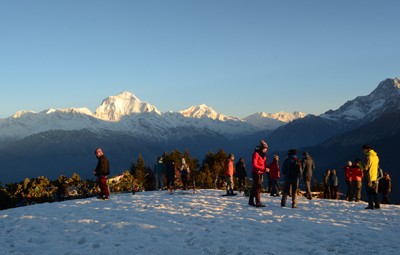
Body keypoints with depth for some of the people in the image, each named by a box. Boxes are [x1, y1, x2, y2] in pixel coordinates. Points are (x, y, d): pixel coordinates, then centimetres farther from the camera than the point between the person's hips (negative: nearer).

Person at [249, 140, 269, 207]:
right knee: (258, 187, -13)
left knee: (254, 187, 14)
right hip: (256, 172, -9)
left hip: (260, 173, 9)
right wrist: (264, 169, -26)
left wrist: (266, 168, -3)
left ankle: (251, 201, 23)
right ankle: (258, 203, -14)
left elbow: (264, 164, 19)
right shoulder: (256, 154, -14)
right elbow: (254, 165, -20)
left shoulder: (263, 154, 13)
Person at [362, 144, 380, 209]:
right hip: (375, 177, 7)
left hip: (369, 177, -7)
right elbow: (377, 166, 17)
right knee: (375, 192, 15)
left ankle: (371, 205, -2)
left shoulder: (368, 156, -15)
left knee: (369, 192, -1)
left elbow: (366, 167, -17)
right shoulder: (376, 156, 10)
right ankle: (377, 205, 16)